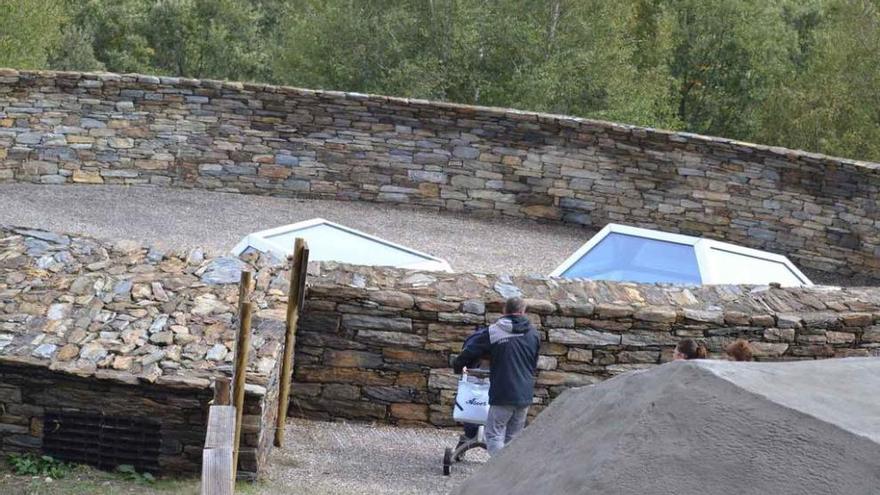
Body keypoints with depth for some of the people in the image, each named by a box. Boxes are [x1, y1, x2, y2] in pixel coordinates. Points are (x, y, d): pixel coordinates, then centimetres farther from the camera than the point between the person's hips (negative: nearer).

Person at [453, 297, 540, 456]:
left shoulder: (494, 331, -3)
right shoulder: (533, 334, 8)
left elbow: (469, 351, 2)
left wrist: (458, 366, 21)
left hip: (503, 394, -4)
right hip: (525, 395, 4)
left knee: (494, 435, -2)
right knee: (513, 437, 14)